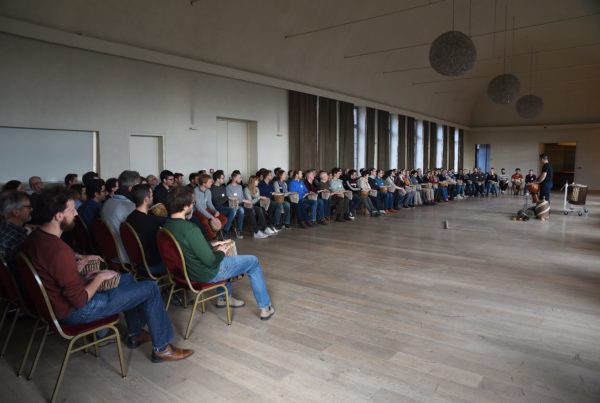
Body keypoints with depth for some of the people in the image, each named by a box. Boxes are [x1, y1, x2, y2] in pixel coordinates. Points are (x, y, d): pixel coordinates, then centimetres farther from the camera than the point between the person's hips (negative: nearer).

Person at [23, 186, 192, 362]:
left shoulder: (35, 237, -2)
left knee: (127, 278, 25)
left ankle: (135, 334, 35)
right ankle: (162, 348, 10)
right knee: (150, 289, -6)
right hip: (75, 310, -10)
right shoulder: (59, 251, -33)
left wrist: (79, 263, 2)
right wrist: (100, 277, -13)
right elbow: (80, 300, -28)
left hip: (59, 300, 10)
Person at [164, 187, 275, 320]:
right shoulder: (190, 229, -34)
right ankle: (265, 307, 17)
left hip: (187, 271, 9)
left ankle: (223, 298, 39)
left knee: (226, 259, 34)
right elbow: (211, 262, -27)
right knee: (253, 261, 7)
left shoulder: (167, 225, -6)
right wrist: (220, 252, -7)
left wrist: (212, 246, 8)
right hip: (207, 274, -8)